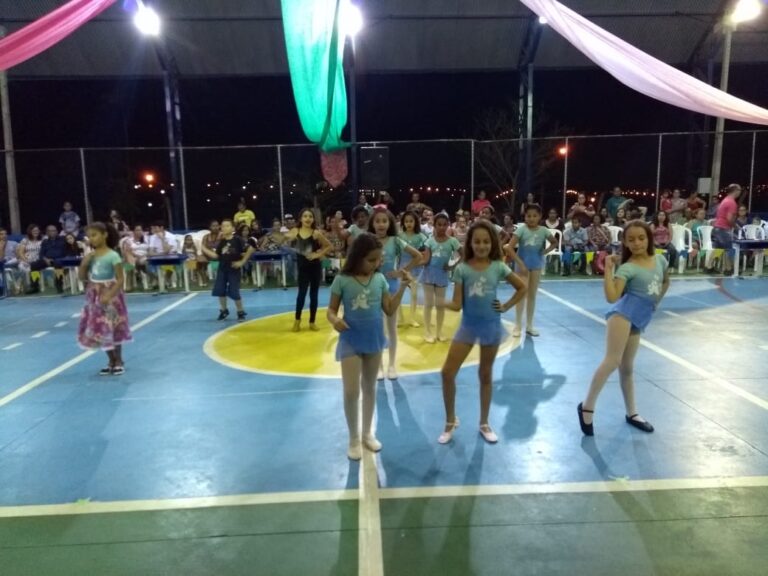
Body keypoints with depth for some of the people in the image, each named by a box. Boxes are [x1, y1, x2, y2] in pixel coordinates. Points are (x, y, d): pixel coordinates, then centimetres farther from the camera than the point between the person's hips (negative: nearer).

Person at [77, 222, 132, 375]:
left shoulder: (113, 256, -14)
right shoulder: (90, 256, 4)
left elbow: (120, 279, -15)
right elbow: (82, 277, 8)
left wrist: (109, 295, -25)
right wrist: (84, 263, -8)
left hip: (110, 296, -6)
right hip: (93, 296, 6)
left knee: (112, 329, 1)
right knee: (99, 330, 10)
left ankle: (119, 362, 14)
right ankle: (111, 362, 22)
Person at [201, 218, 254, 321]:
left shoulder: (237, 240, -13)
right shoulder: (222, 241, 5)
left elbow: (250, 249, -18)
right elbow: (216, 256, 7)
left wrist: (242, 262, -14)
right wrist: (205, 249, -3)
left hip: (233, 269, -6)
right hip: (222, 269, 6)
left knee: (234, 293, -4)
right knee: (220, 291, 7)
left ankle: (241, 312, 14)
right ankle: (224, 310, 27)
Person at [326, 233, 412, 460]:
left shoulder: (380, 279, -3)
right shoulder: (342, 280, -13)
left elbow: (390, 311, 0)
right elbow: (331, 310, -6)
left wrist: (403, 286, -8)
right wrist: (334, 319, -29)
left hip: (374, 340, 4)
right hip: (351, 342, -3)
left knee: (370, 388, 17)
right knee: (351, 392, -3)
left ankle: (368, 433, 34)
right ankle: (354, 439, 18)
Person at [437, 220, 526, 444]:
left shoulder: (498, 267, -5)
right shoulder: (462, 269, -7)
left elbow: (522, 287, 8)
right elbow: (457, 304, -9)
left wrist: (505, 307, 0)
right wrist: (439, 302, -25)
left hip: (491, 326, 0)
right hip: (468, 326, 0)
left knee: (485, 375, 13)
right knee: (447, 372, -6)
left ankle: (484, 423, 29)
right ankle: (451, 420, 15)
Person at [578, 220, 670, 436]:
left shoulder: (660, 260, 11)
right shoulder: (627, 268, -9)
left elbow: (665, 282, 32)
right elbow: (612, 297, -21)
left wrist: (655, 301, 22)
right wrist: (608, 269, -22)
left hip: (639, 320, 7)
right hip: (624, 313, -7)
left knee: (627, 367, 16)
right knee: (612, 361, -20)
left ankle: (631, 413, 28)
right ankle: (587, 406, -12)